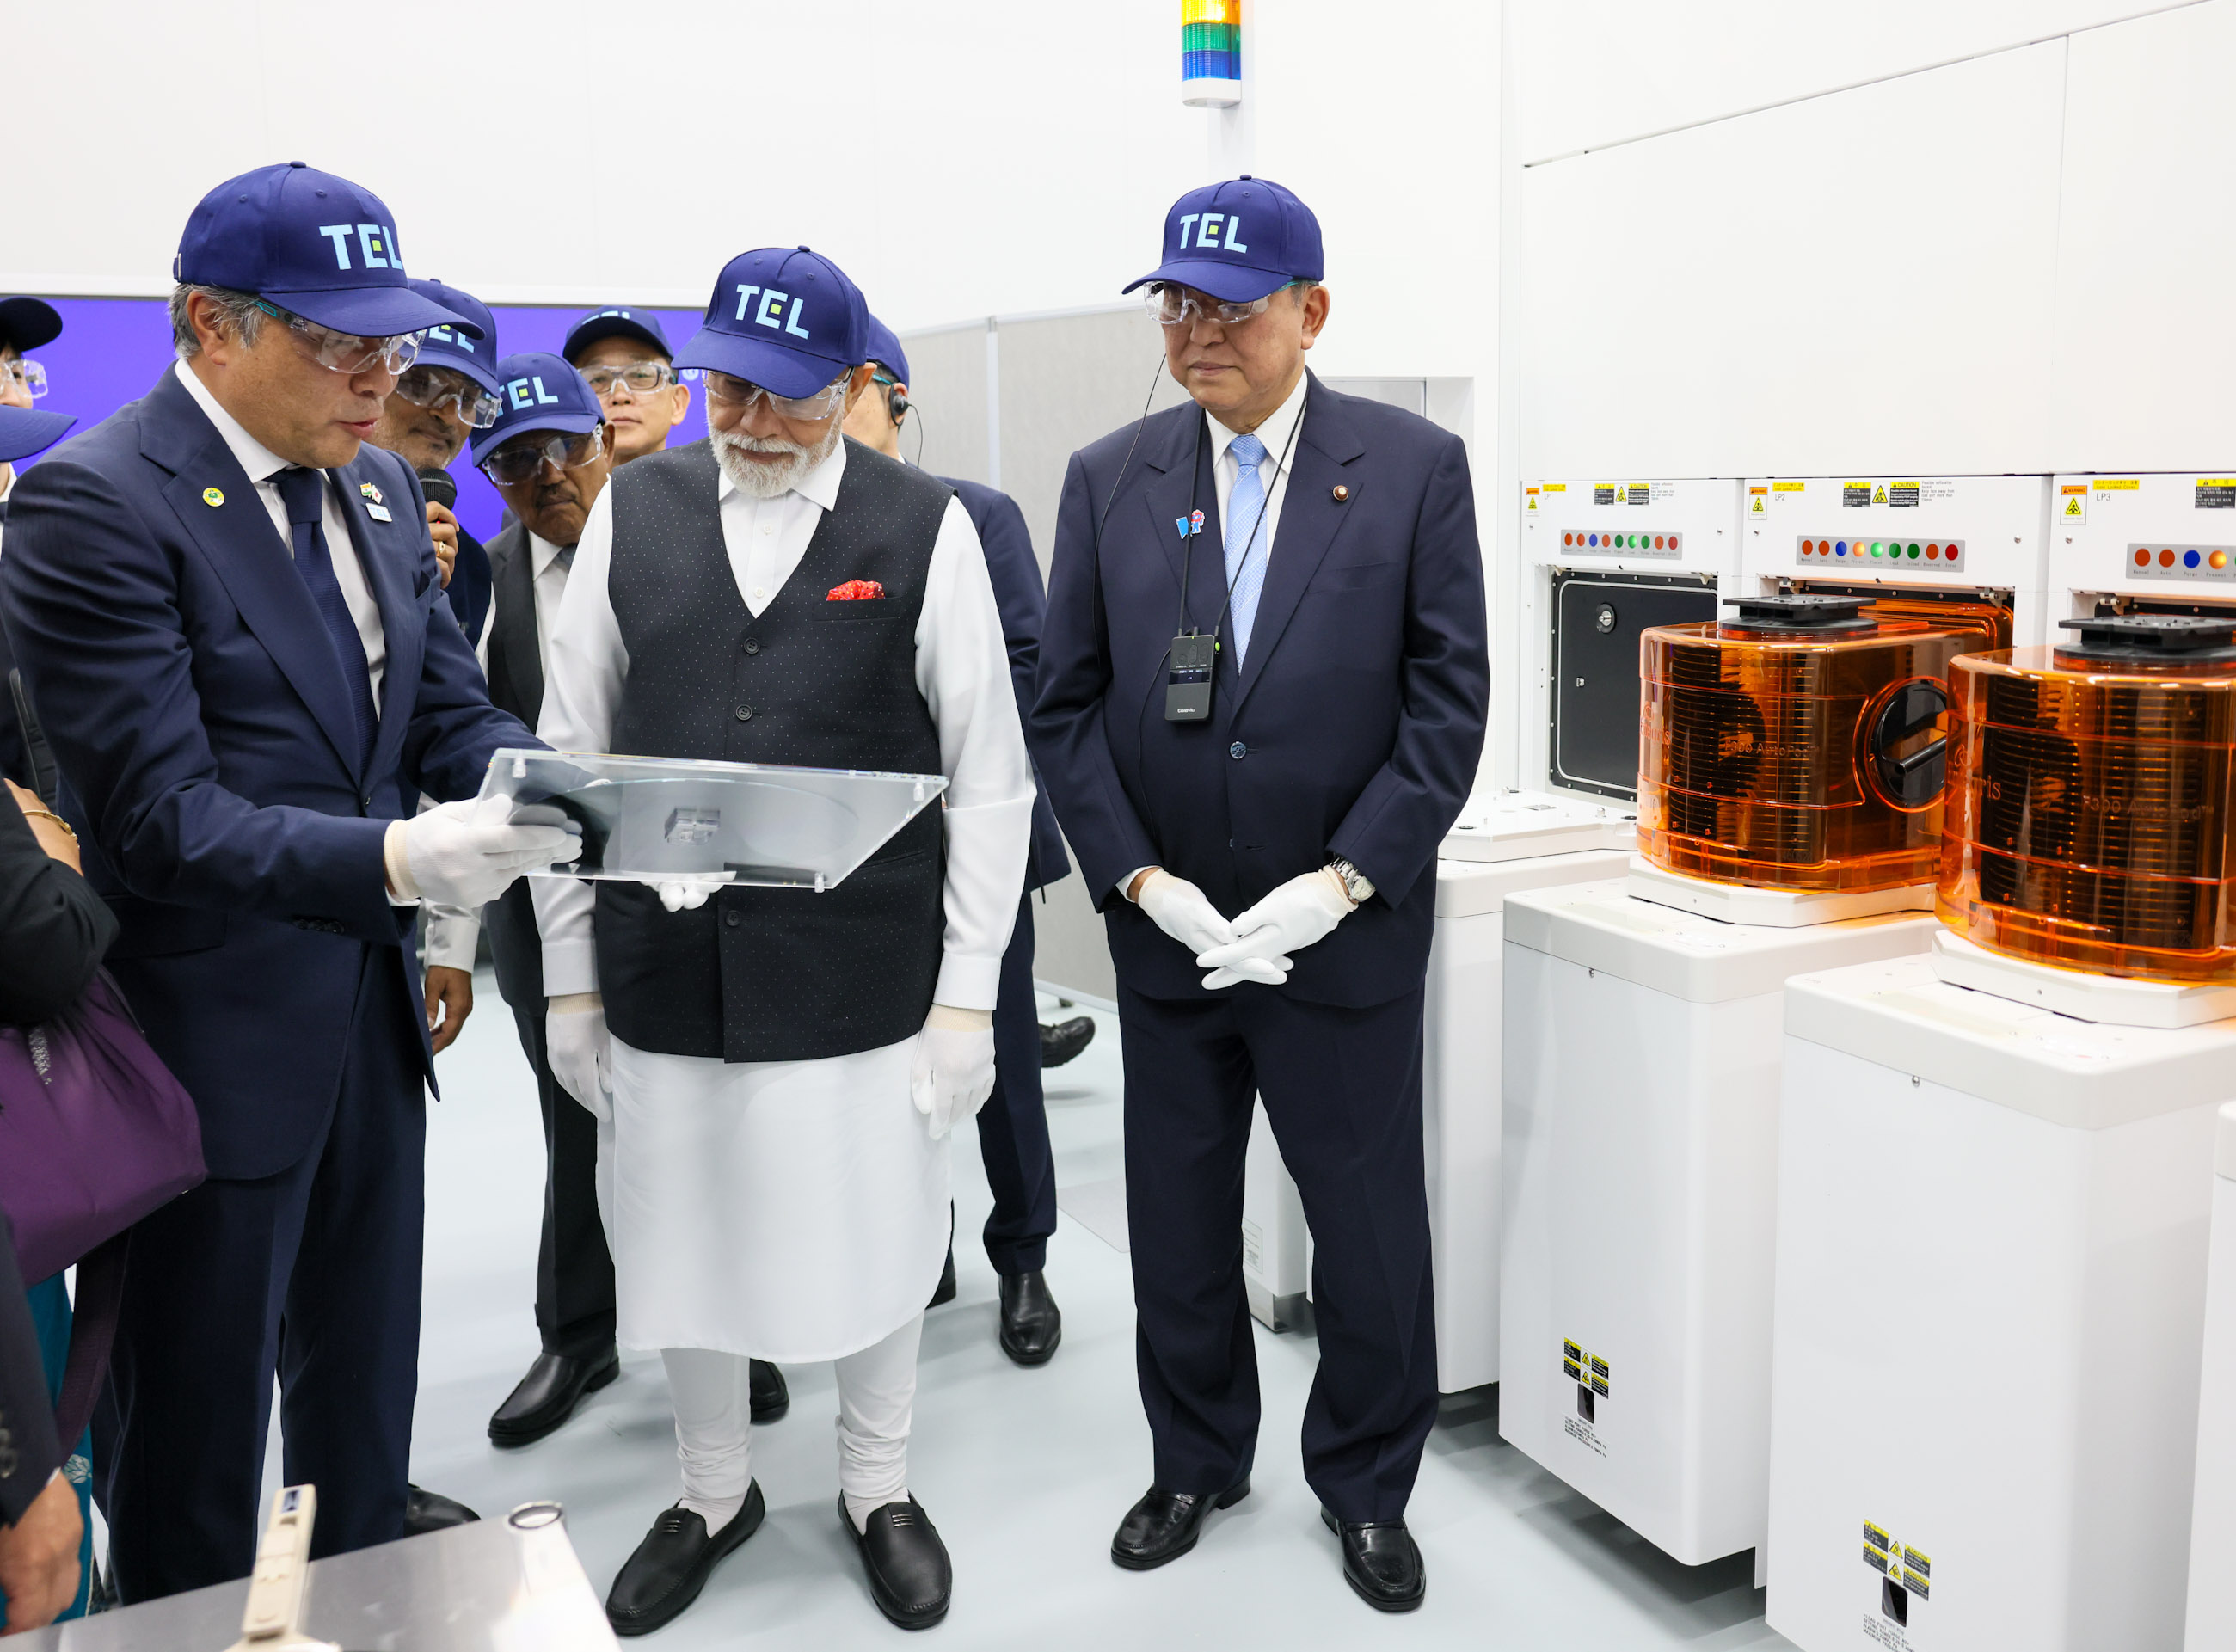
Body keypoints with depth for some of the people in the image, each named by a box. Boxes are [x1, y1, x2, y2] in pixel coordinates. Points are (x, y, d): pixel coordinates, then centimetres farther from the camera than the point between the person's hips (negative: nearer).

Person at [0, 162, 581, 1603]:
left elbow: (451, 711, 5)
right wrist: (393, 859, -36)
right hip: (214, 1043, -7)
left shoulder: (379, 485, 7)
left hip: (372, 1008, 7)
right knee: (192, 1429, 12)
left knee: (366, 1371, 25)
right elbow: (159, 818, -22)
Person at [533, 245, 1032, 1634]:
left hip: (861, 982, -2)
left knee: (872, 1245, 12)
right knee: (680, 1246, 16)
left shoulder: (926, 527, -4)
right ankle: (714, 1494, 42)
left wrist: (968, 995, -6)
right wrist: (571, 977, 4)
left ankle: (880, 1490, 39)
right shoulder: (632, 512, 3)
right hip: (665, 977, 3)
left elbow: (990, 776, -4)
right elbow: (569, 760, 5)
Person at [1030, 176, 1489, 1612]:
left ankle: (1367, 1486, 34)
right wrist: (1143, 881, -9)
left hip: (1347, 939, -2)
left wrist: (1339, 885, -15)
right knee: (1178, 1228, 16)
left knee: (1371, 1231, 11)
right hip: (1164, 937, 2)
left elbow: (1448, 700, -7)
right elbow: (1068, 707, 2)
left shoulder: (1416, 467, -3)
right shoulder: (1109, 480, 3)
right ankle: (1197, 1461, 39)